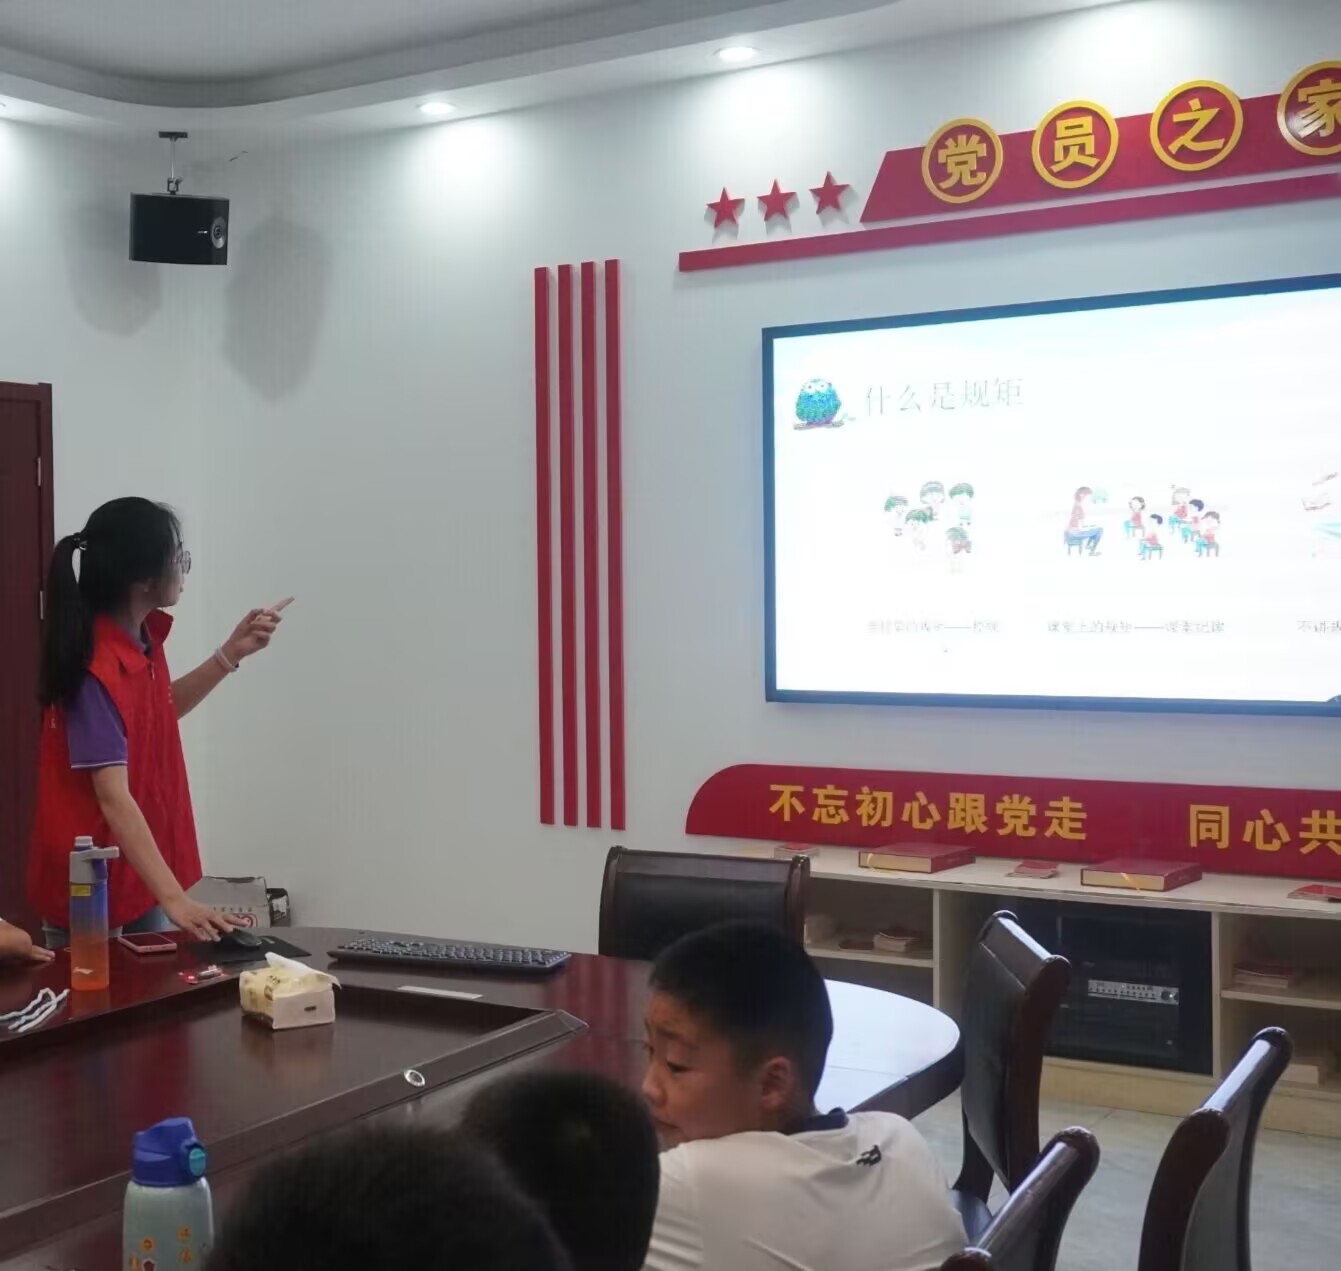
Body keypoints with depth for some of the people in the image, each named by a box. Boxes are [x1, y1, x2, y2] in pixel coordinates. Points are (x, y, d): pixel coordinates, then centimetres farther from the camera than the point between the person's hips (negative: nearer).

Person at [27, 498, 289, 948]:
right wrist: (174, 899, -41)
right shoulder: (96, 671, -27)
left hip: (140, 871, 8)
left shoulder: (142, 634, -1)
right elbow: (114, 799, -33)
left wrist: (230, 655, 7)